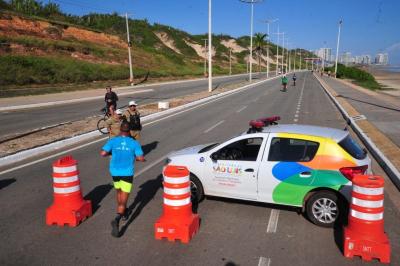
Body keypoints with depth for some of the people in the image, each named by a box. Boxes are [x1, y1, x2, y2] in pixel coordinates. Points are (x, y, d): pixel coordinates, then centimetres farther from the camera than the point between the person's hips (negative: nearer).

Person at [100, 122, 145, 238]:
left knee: (119, 192, 27)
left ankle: (123, 213, 43)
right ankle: (117, 219, -23)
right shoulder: (134, 143, -6)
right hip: (127, 173, -3)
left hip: (115, 172, 3)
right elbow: (141, 158, -11)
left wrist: (111, 153, 9)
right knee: (124, 198, -1)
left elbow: (103, 153, -11)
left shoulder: (112, 141, -3)